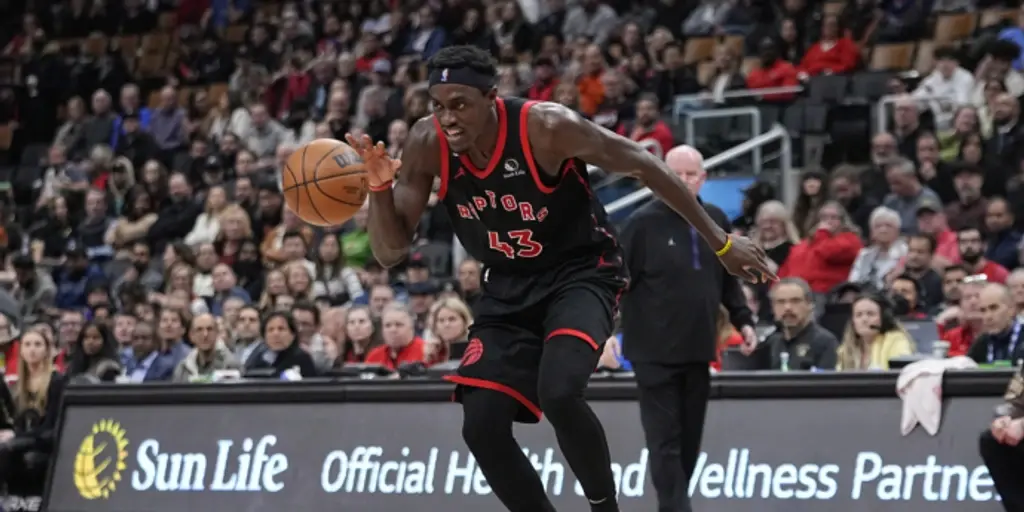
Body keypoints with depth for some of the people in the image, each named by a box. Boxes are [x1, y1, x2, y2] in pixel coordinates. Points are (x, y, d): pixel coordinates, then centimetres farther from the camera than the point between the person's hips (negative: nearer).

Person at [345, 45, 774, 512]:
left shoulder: (546, 128, -26)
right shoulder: (428, 145, -14)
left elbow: (643, 165, -13)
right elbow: (390, 252, -7)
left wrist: (720, 242, -9)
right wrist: (380, 187, -28)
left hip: (581, 274, -5)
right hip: (508, 289, 5)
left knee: (558, 393, -30)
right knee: (482, 426, -8)